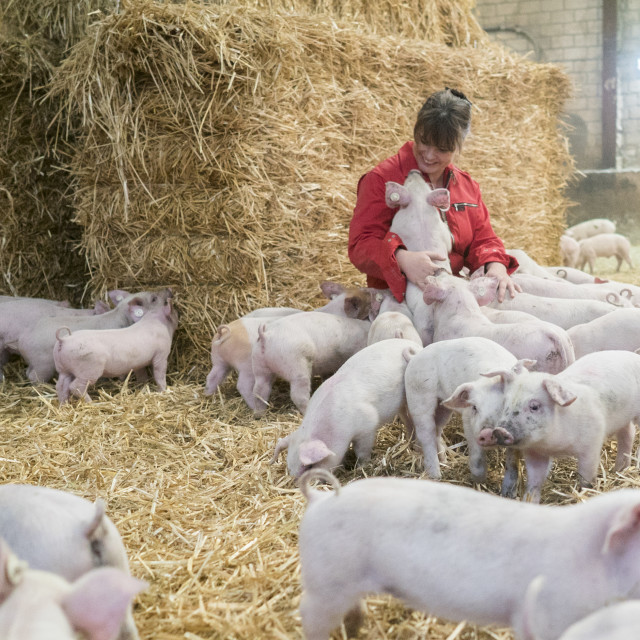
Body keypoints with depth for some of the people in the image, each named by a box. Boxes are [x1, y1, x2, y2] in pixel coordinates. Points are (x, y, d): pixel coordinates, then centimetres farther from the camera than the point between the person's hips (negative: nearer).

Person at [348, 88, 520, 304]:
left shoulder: (467, 186, 16)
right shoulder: (381, 180, -4)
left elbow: (483, 239, 15)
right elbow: (361, 244, -12)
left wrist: (495, 266, -10)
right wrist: (402, 259, -33)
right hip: (396, 300, -6)